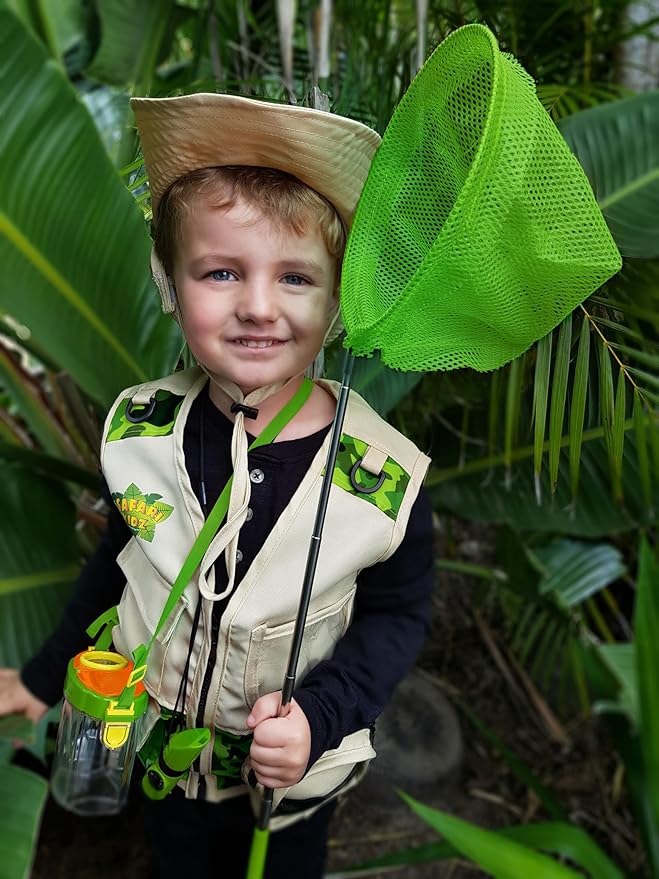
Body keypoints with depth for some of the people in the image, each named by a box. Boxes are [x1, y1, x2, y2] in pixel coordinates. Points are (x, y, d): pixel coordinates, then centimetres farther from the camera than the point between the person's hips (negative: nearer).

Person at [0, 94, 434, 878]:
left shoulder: (382, 478, -27)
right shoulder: (139, 430, -17)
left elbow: (397, 616, -13)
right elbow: (119, 560, 0)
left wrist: (319, 718, -28)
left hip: (290, 780, -2)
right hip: (156, 754, 3)